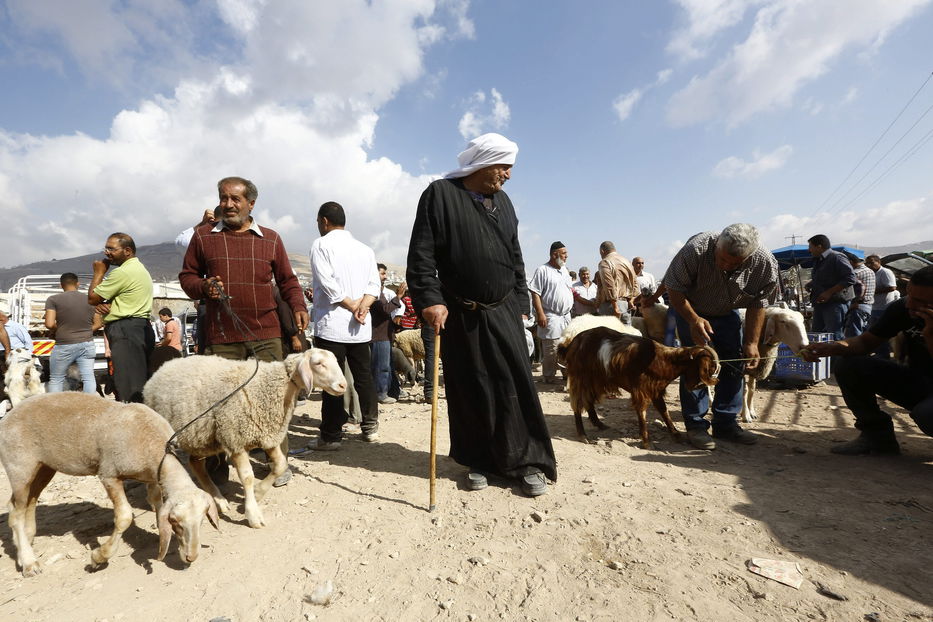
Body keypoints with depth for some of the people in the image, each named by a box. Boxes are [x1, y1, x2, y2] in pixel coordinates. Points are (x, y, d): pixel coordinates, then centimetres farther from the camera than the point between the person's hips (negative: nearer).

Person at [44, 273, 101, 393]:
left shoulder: (53, 299, -6)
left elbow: (49, 324, -14)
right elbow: (98, 324, 8)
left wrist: (58, 331, 6)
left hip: (64, 346, -2)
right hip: (87, 344, 2)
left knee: (56, 379, 13)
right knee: (89, 378, 1)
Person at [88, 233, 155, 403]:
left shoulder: (122, 272, -12)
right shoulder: (139, 268, 22)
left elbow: (92, 298, -4)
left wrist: (99, 272, 6)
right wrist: (101, 304, 2)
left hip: (125, 330, -10)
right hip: (141, 328, 10)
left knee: (128, 389, -13)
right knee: (139, 386, 9)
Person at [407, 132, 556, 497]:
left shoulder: (502, 201, 14)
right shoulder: (441, 194, -3)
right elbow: (421, 254, -9)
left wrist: (520, 302, 13)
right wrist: (430, 299, -18)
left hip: (503, 312, 4)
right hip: (459, 315, -4)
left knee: (516, 385, 2)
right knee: (470, 391, 5)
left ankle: (528, 462, 14)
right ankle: (478, 463, 21)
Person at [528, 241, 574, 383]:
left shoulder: (564, 269, 16)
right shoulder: (543, 270, -8)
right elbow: (535, 293, -14)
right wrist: (540, 314, -19)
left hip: (566, 315, 8)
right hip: (551, 317, -7)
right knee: (551, 348, -5)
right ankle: (549, 375, 6)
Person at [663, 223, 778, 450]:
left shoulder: (765, 264, -24)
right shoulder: (696, 249, -35)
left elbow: (757, 304, -11)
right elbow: (673, 288, -24)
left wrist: (752, 343, -14)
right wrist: (694, 320, -33)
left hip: (727, 313, 4)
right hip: (690, 309, -4)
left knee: (734, 362, 0)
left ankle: (725, 423, 12)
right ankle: (695, 425, -4)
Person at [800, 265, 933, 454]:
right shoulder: (902, 308, -9)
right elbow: (866, 341, -5)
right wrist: (832, 347, -25)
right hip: (914, 383, 4)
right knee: (847, 365, -18)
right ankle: (876, 434, -2)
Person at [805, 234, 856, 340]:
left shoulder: (837, 258, -11)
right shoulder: (817, 261, 18)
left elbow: (850, 278, -20)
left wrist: (829, 292, -22)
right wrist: (811, 283, 11)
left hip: (835, 303, -9)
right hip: (819, 304, 9)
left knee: (835, 337, -9)